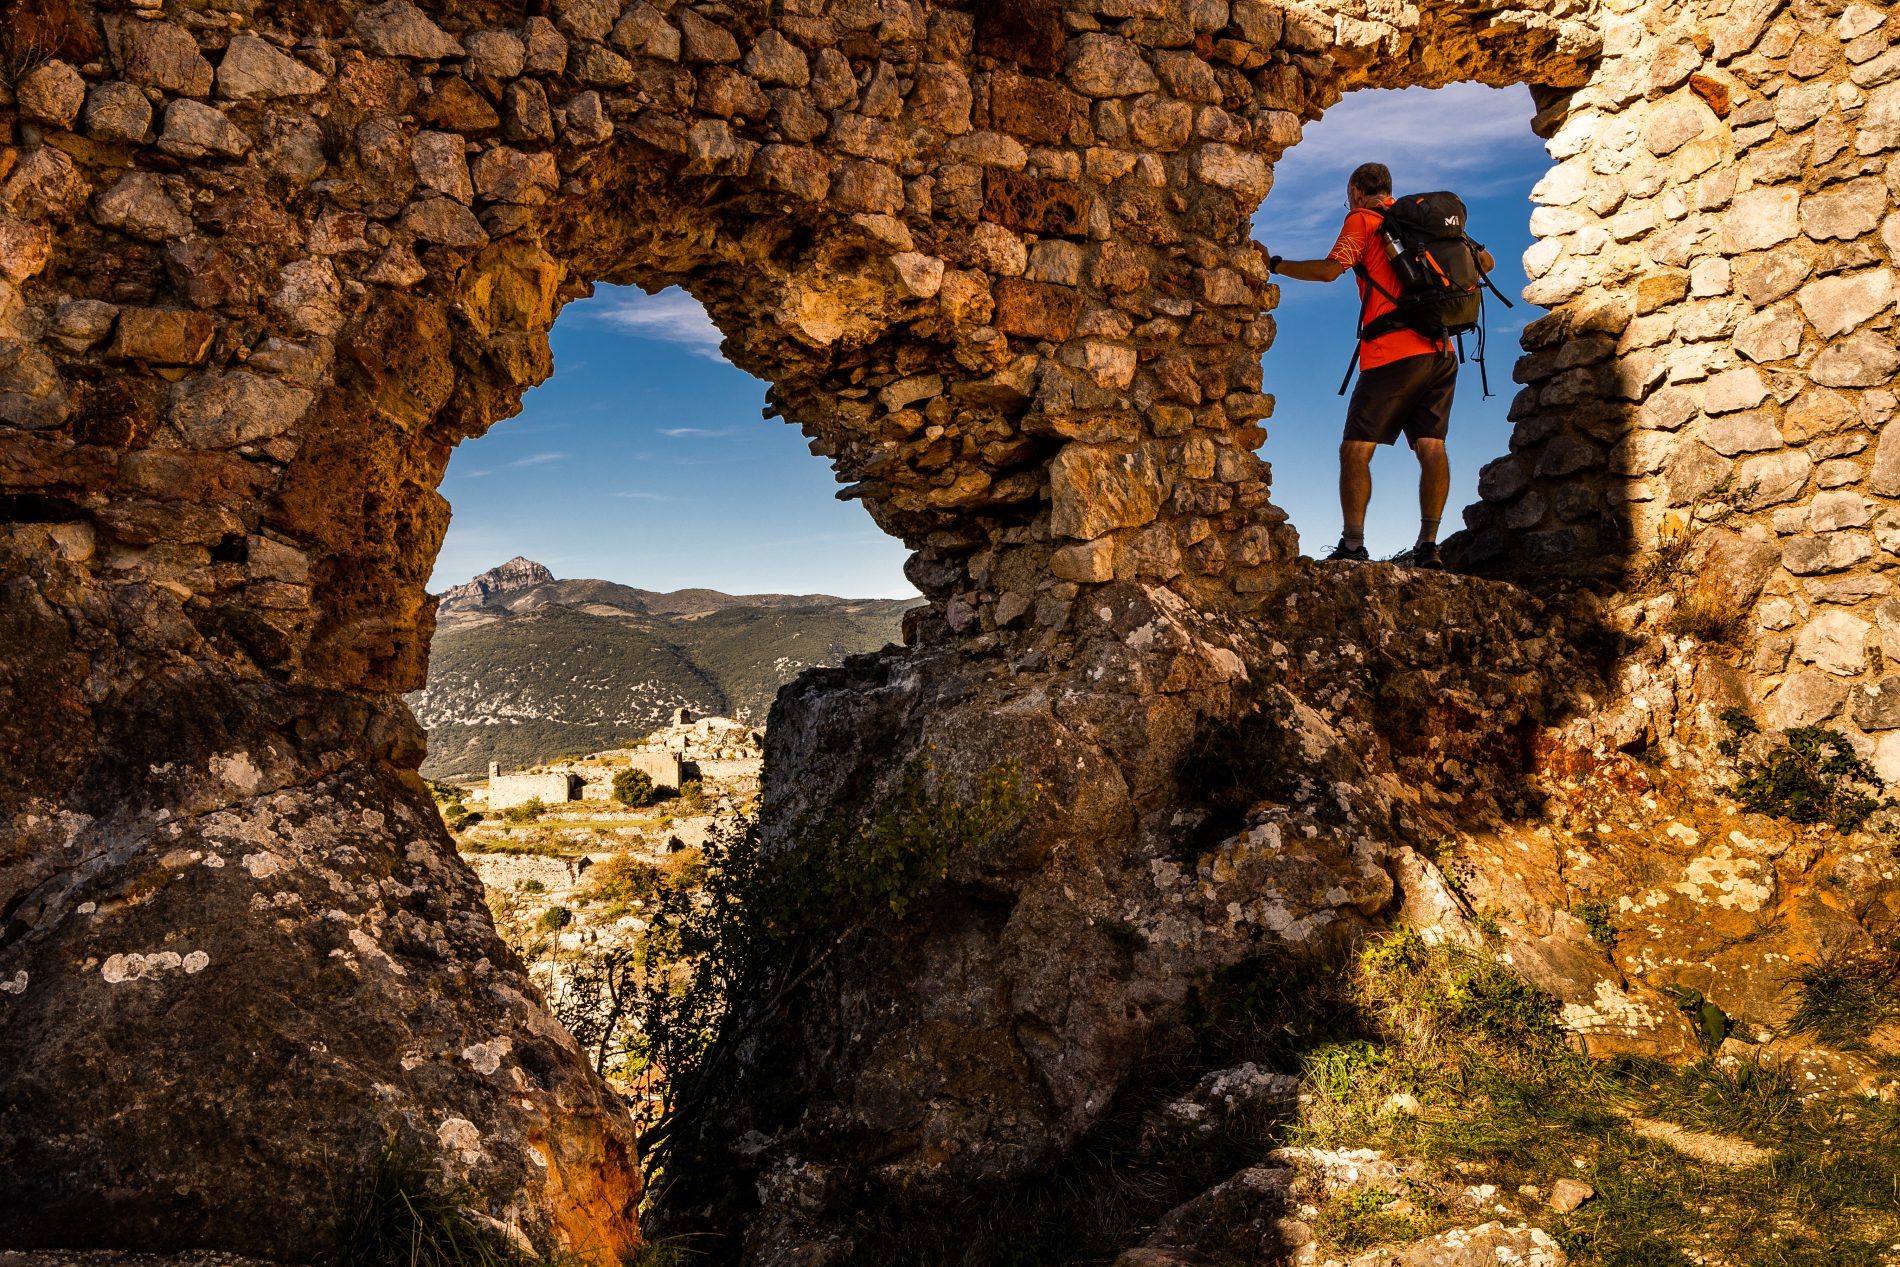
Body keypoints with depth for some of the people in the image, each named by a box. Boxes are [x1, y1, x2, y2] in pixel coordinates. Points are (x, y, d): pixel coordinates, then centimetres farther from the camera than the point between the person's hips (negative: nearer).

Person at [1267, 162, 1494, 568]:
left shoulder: (1362, 219, 4)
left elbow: (1330, 270, -10)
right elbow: (1485, 262, 24)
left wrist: (1275, 264, 0)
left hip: (1392, 354, -6)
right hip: (1440, 352, 6)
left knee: (1356, 449, -5)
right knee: (1431, 446, 1)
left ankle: (1352, 545, -14)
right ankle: (1428, 544, -6)